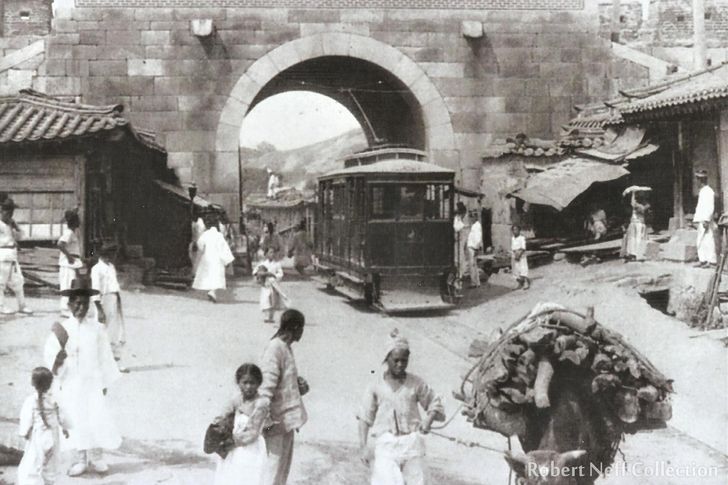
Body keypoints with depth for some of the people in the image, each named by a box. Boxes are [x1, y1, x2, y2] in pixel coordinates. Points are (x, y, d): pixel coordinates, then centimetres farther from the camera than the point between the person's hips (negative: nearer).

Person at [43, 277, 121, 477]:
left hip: (92, 382, 0)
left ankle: (96, 458, 14)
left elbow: (104, 356, 3)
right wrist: (58, 357, -27)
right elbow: (48, 356, -4)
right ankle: (80, 460, 18)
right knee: (75, 420, 4)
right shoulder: (61, 329, -4)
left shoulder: (97, 328, -2)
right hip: (70, 384, 0)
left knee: (97, 418, -2)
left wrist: (105, 383, 4)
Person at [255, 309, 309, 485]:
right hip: (278, 420, -10)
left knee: (284, 465, 19)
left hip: (287, 418, 10)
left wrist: (299, 383, 7)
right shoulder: (275, 348, -17)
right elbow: (268, 380, -26)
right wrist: (263, 404, -35)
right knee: (274, 468, -4)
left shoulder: (286, 348, 12)